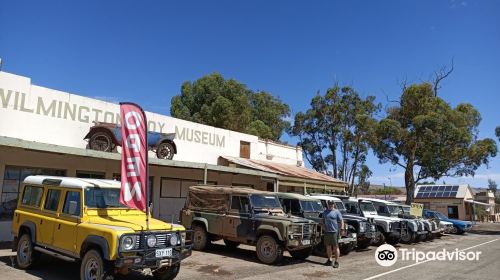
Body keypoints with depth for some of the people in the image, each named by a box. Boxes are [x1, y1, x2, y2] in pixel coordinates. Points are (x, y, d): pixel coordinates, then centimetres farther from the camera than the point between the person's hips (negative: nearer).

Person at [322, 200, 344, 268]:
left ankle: (336, 262, 6)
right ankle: (329, 260, 24)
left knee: (335, 247, -1)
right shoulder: (325, 212, 12)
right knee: (328, 247, 12)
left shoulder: (336, 212, -3)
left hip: (334, 232, -5)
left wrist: (341, 230, -12)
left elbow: (341, 221, -5)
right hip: (327, 232, 5)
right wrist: (324, 228, 11)